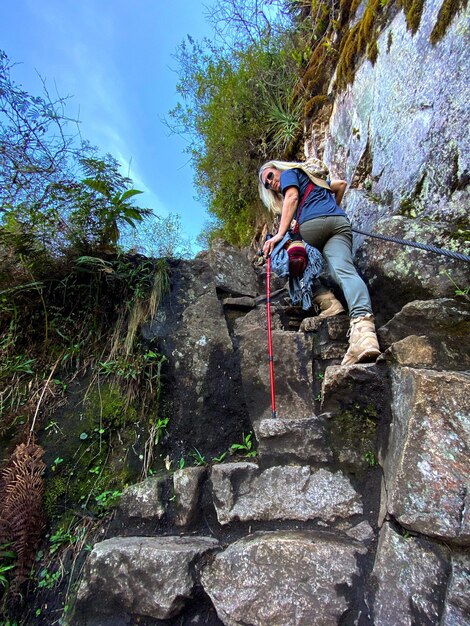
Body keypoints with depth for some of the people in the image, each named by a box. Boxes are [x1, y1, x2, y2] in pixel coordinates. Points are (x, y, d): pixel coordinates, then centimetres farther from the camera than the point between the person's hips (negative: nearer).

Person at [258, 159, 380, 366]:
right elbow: (341, 184, 48)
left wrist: (280, 234, -10)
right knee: (344, 271, -20)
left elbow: (292, 198, 0)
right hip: (341, 223, 6)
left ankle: (326, 301, -9)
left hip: (315, 222, -6)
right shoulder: (312, 181, 42)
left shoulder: (289, 173, 20)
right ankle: (362, 324, -48)